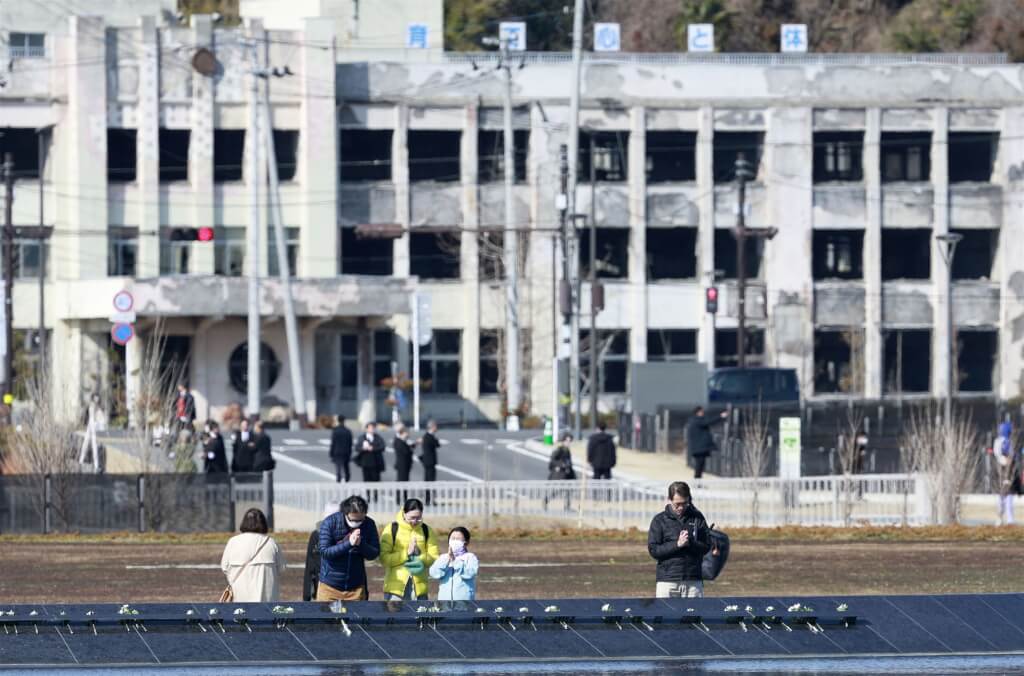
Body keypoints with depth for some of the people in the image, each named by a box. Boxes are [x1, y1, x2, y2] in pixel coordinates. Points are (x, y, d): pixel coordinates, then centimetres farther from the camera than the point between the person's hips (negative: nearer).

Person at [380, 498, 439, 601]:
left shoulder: (427, 531, 5)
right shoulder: (392, 530, -3)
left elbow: (434, 557, 2)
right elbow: (383, 558, -8)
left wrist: (420, 558, -17)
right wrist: (406, 554, -17)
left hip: (419, 587, 2)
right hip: (396, 587, -2)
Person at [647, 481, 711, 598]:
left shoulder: (697, 518, 7)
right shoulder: (659, 520, 3)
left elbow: (706, 546, 6)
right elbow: (653, 550, -3)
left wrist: (690, 543, -14)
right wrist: (677, 544, -14)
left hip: (693, 580, 1)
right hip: (667, 579, -1)